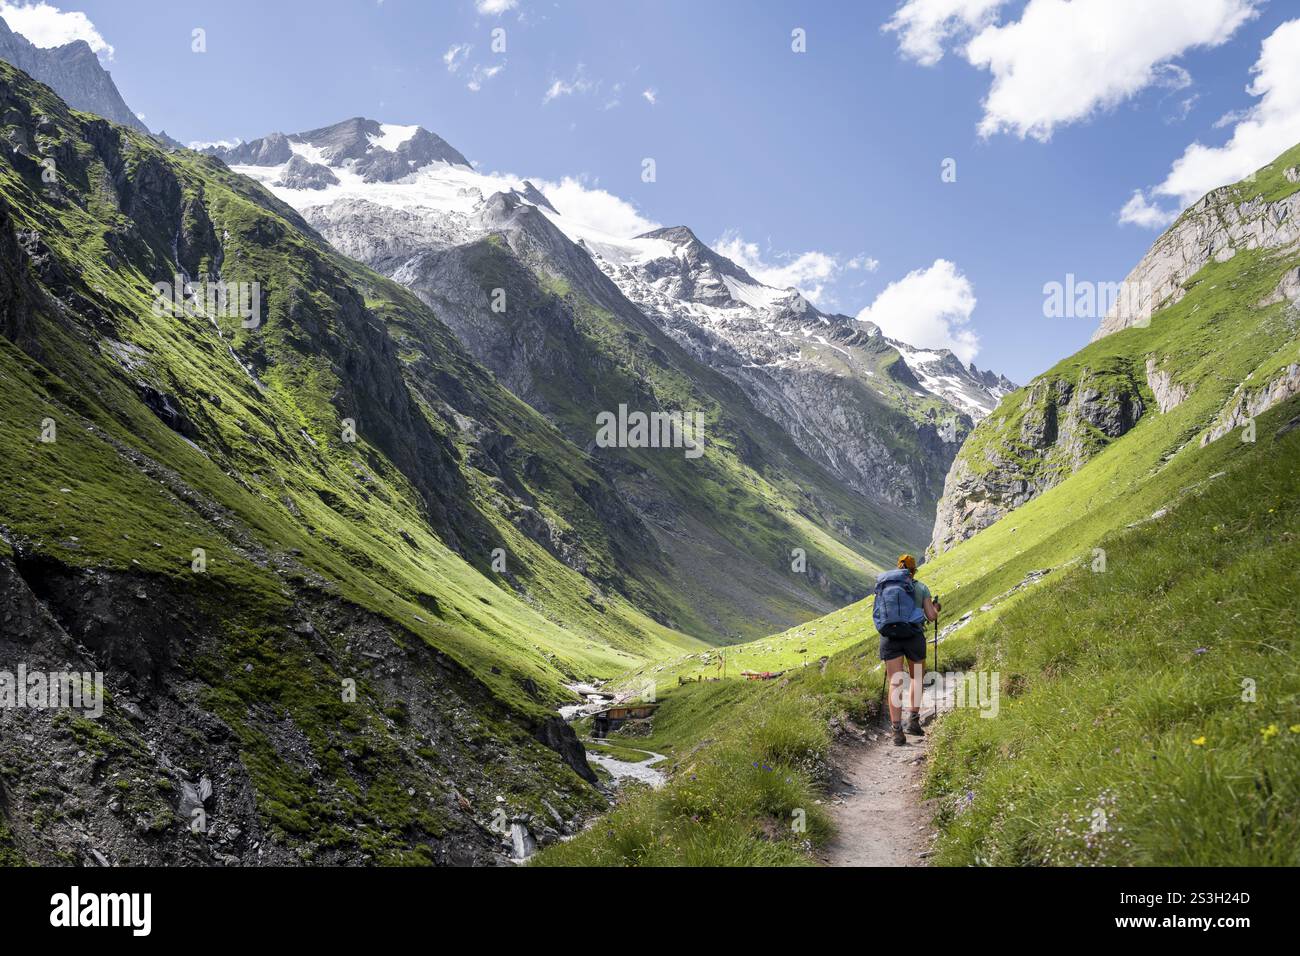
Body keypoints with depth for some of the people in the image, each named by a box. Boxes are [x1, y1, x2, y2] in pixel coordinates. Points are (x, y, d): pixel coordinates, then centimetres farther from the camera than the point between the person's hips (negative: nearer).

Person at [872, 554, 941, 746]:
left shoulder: (883, 586, 14)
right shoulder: (920, 587, 8)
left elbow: (878, 614, 19)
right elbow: (931, 616, 7)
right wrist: (936, 608, 28)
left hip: (889, 635, 1)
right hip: (913, 634, -1)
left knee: (895, 683, 1)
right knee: (917, 677, 20)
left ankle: (897, 730, -6)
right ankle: (913, 720, 11)